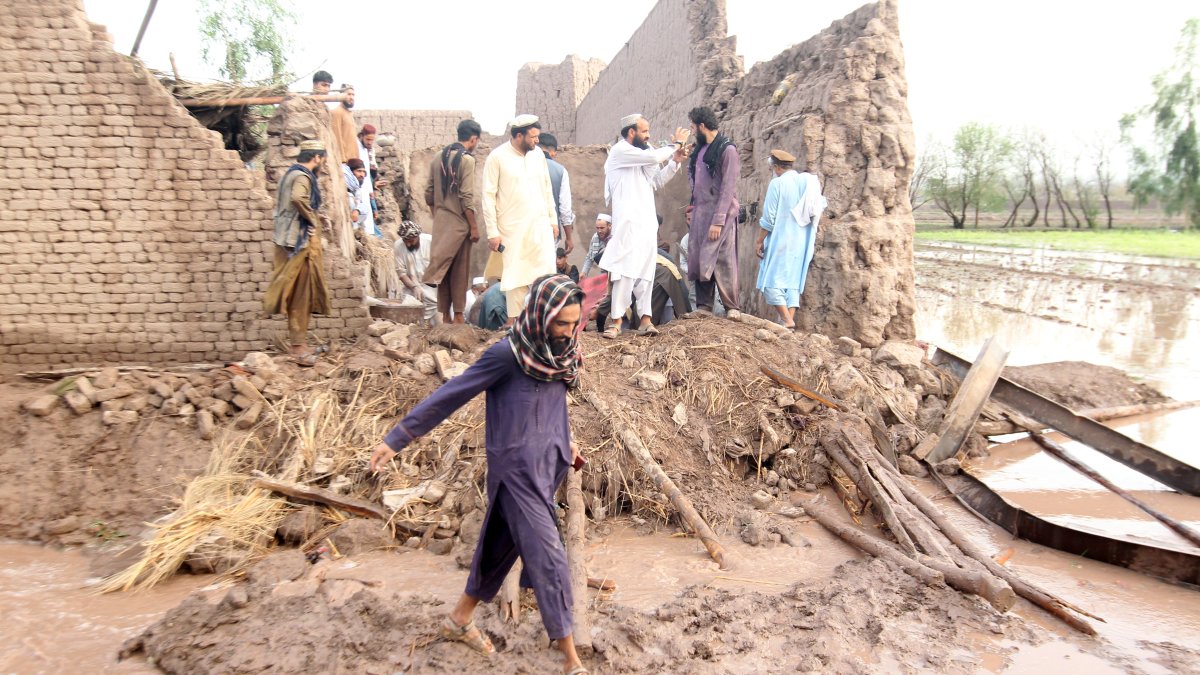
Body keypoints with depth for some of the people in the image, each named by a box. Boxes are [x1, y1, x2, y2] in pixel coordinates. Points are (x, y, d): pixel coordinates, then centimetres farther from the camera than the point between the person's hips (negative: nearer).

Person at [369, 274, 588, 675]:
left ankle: (459, 620, 39)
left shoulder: (556, 353, 0)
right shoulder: (507, 354, -20)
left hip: (547, 464, 7)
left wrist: (562, 439, 26)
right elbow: (449, 396, -16)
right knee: (548, 558, -3)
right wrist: (397, 439, -13)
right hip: (516, 469, -7)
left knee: (503, 544, 19)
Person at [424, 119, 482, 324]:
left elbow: (429, 194, 11)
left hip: (440, 221, 6)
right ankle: (458, 314, 5)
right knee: (459, 271, 3)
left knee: (442, 267, 10)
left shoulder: (438, 157, 9)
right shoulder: (467, 160, -11)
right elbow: (466, 198, -16)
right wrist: (474, 227, -11)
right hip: (458, 222, -6)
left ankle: (445, 314, 14)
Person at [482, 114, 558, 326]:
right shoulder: (497, 157, -6)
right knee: (516, 276, 1)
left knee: (546, 273, -2)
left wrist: (553, 220, 13)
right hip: (513, 229, -4)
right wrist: (492, 232, -10)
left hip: (541, 225, 4)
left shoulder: (538, 154, 8)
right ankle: (514, 321, 13)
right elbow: (488, 196, -7)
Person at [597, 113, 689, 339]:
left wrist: (674, 162, 11)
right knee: (625, 271, -10)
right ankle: (617, 320, -6)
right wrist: (675, 145, 0)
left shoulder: (642, 154, 19)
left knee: (645, 272, 4)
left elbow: (657, 181, 25)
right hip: (628, 222, -8)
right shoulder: (620, 151, -6)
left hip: (647, 222, 8)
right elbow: (654, 156, -17)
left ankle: (645, 319, 5)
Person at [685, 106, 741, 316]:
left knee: (721, 262, -6)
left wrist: (718, 221, -18)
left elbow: (728, 188, -13)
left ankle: (732, 308, 2)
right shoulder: (699, 150, 14)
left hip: (720, 214, -7)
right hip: (699, 212, 7)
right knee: (698, 260, 4)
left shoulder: (727, 150, -8)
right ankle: (703, 305, 10)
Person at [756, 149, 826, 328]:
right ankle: (790, 319, 5)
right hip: (802, 242, 7)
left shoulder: (777, 183, -8)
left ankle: (786, 319, -14)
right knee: (793, 282, 11)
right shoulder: (809, 182, 10)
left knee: (772, 281, -3)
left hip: (781, 240, -6)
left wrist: (759, 241, -5)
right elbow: (821, 206, 9)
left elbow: (769, 217, -10)